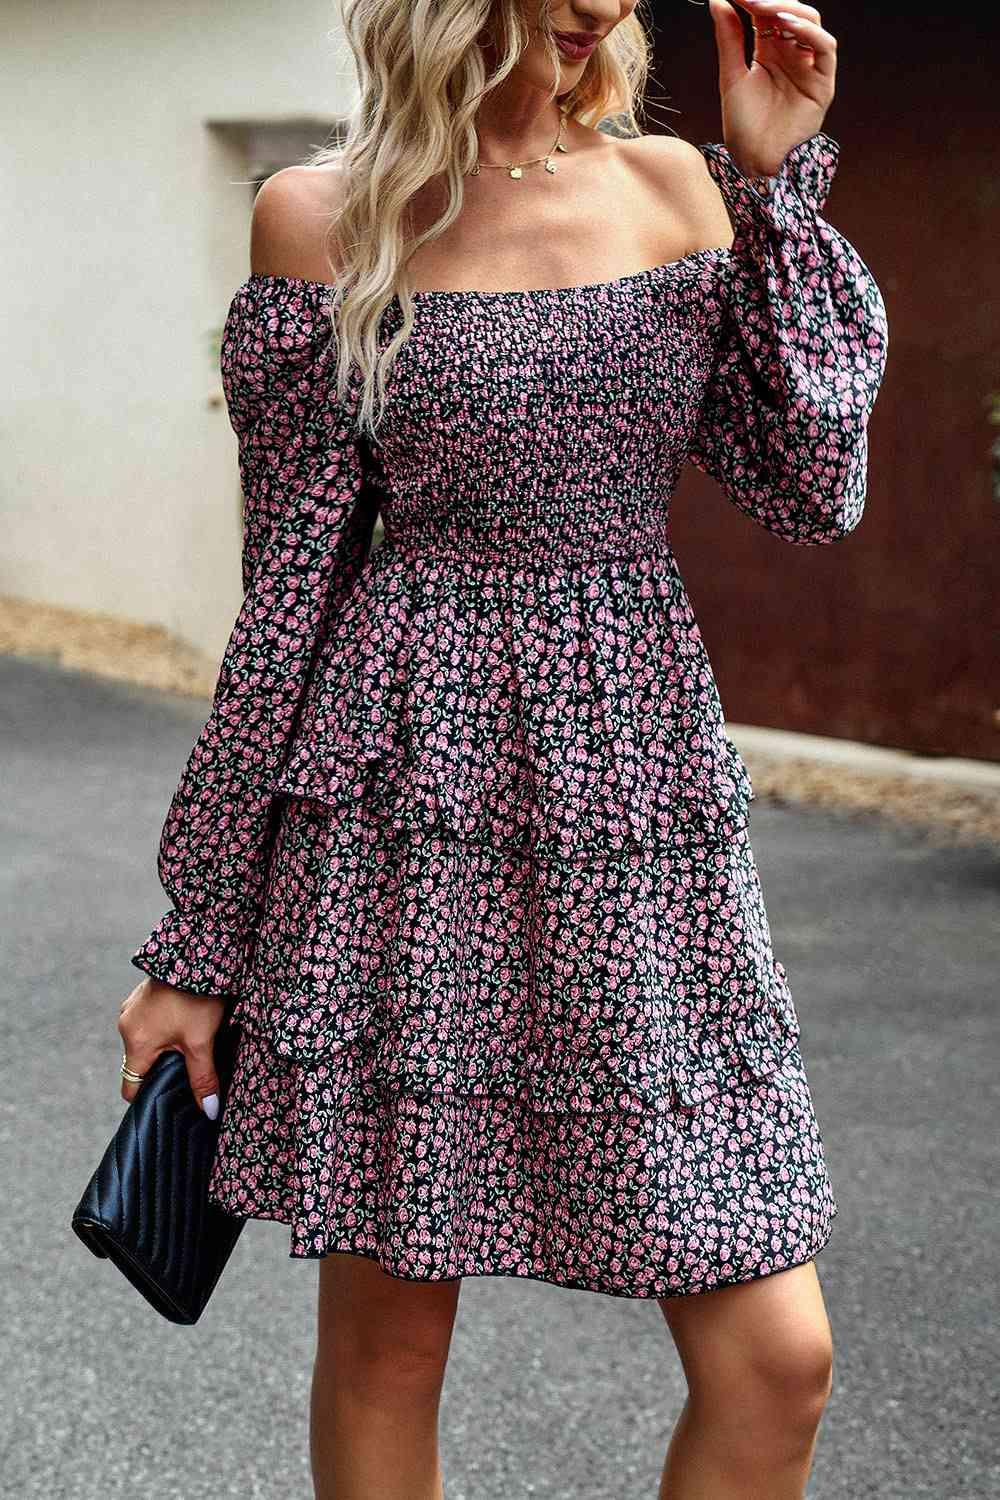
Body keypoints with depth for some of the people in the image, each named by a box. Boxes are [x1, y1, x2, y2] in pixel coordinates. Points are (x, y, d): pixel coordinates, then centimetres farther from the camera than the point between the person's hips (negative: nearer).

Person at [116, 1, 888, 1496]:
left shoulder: (674, 186, 9)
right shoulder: (326, 221, 0)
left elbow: (813, 492, 1)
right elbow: (289, 584, 1)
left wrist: (780, 180, 0)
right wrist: (197, 942, 2)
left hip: (642, 803, 3)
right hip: (409, 807, -2)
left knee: (776, 1361, -1)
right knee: (385, 1348, 7)